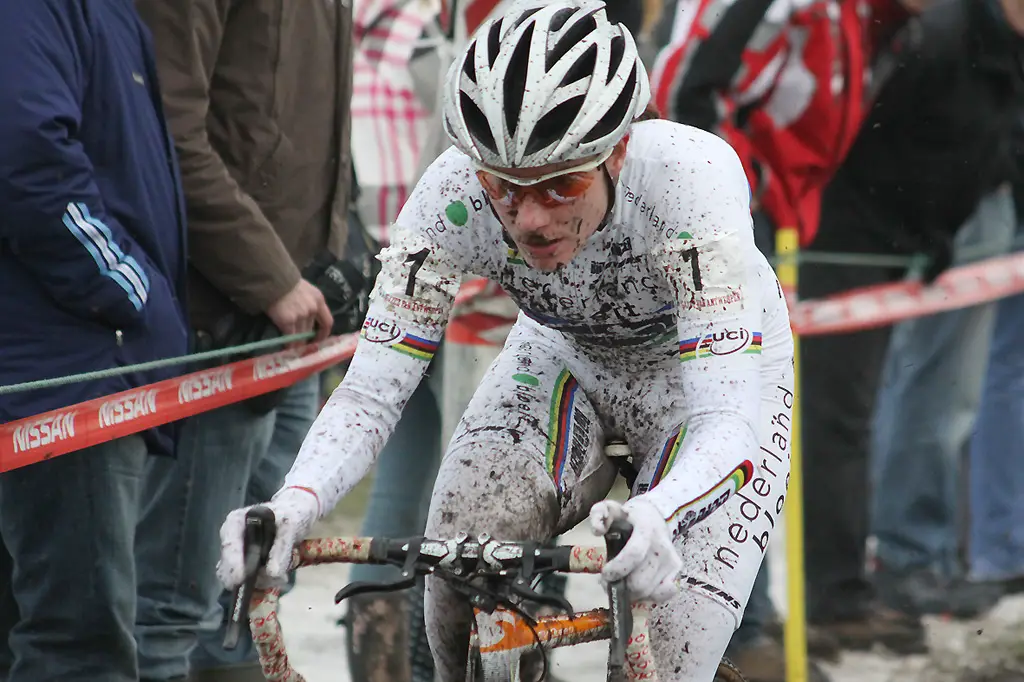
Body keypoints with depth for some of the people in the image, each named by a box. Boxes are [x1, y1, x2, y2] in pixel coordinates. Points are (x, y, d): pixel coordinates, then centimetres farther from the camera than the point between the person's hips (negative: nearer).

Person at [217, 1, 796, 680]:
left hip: (715, 372, -3)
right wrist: (295, 502, -49)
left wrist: (652, 517, -66)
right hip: (568, 358, 3)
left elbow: (728, 419, -45)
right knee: (460, 598, -20)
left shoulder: (688, 175, -39)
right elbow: (369, 392, -28)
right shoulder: (453, 194, -30)